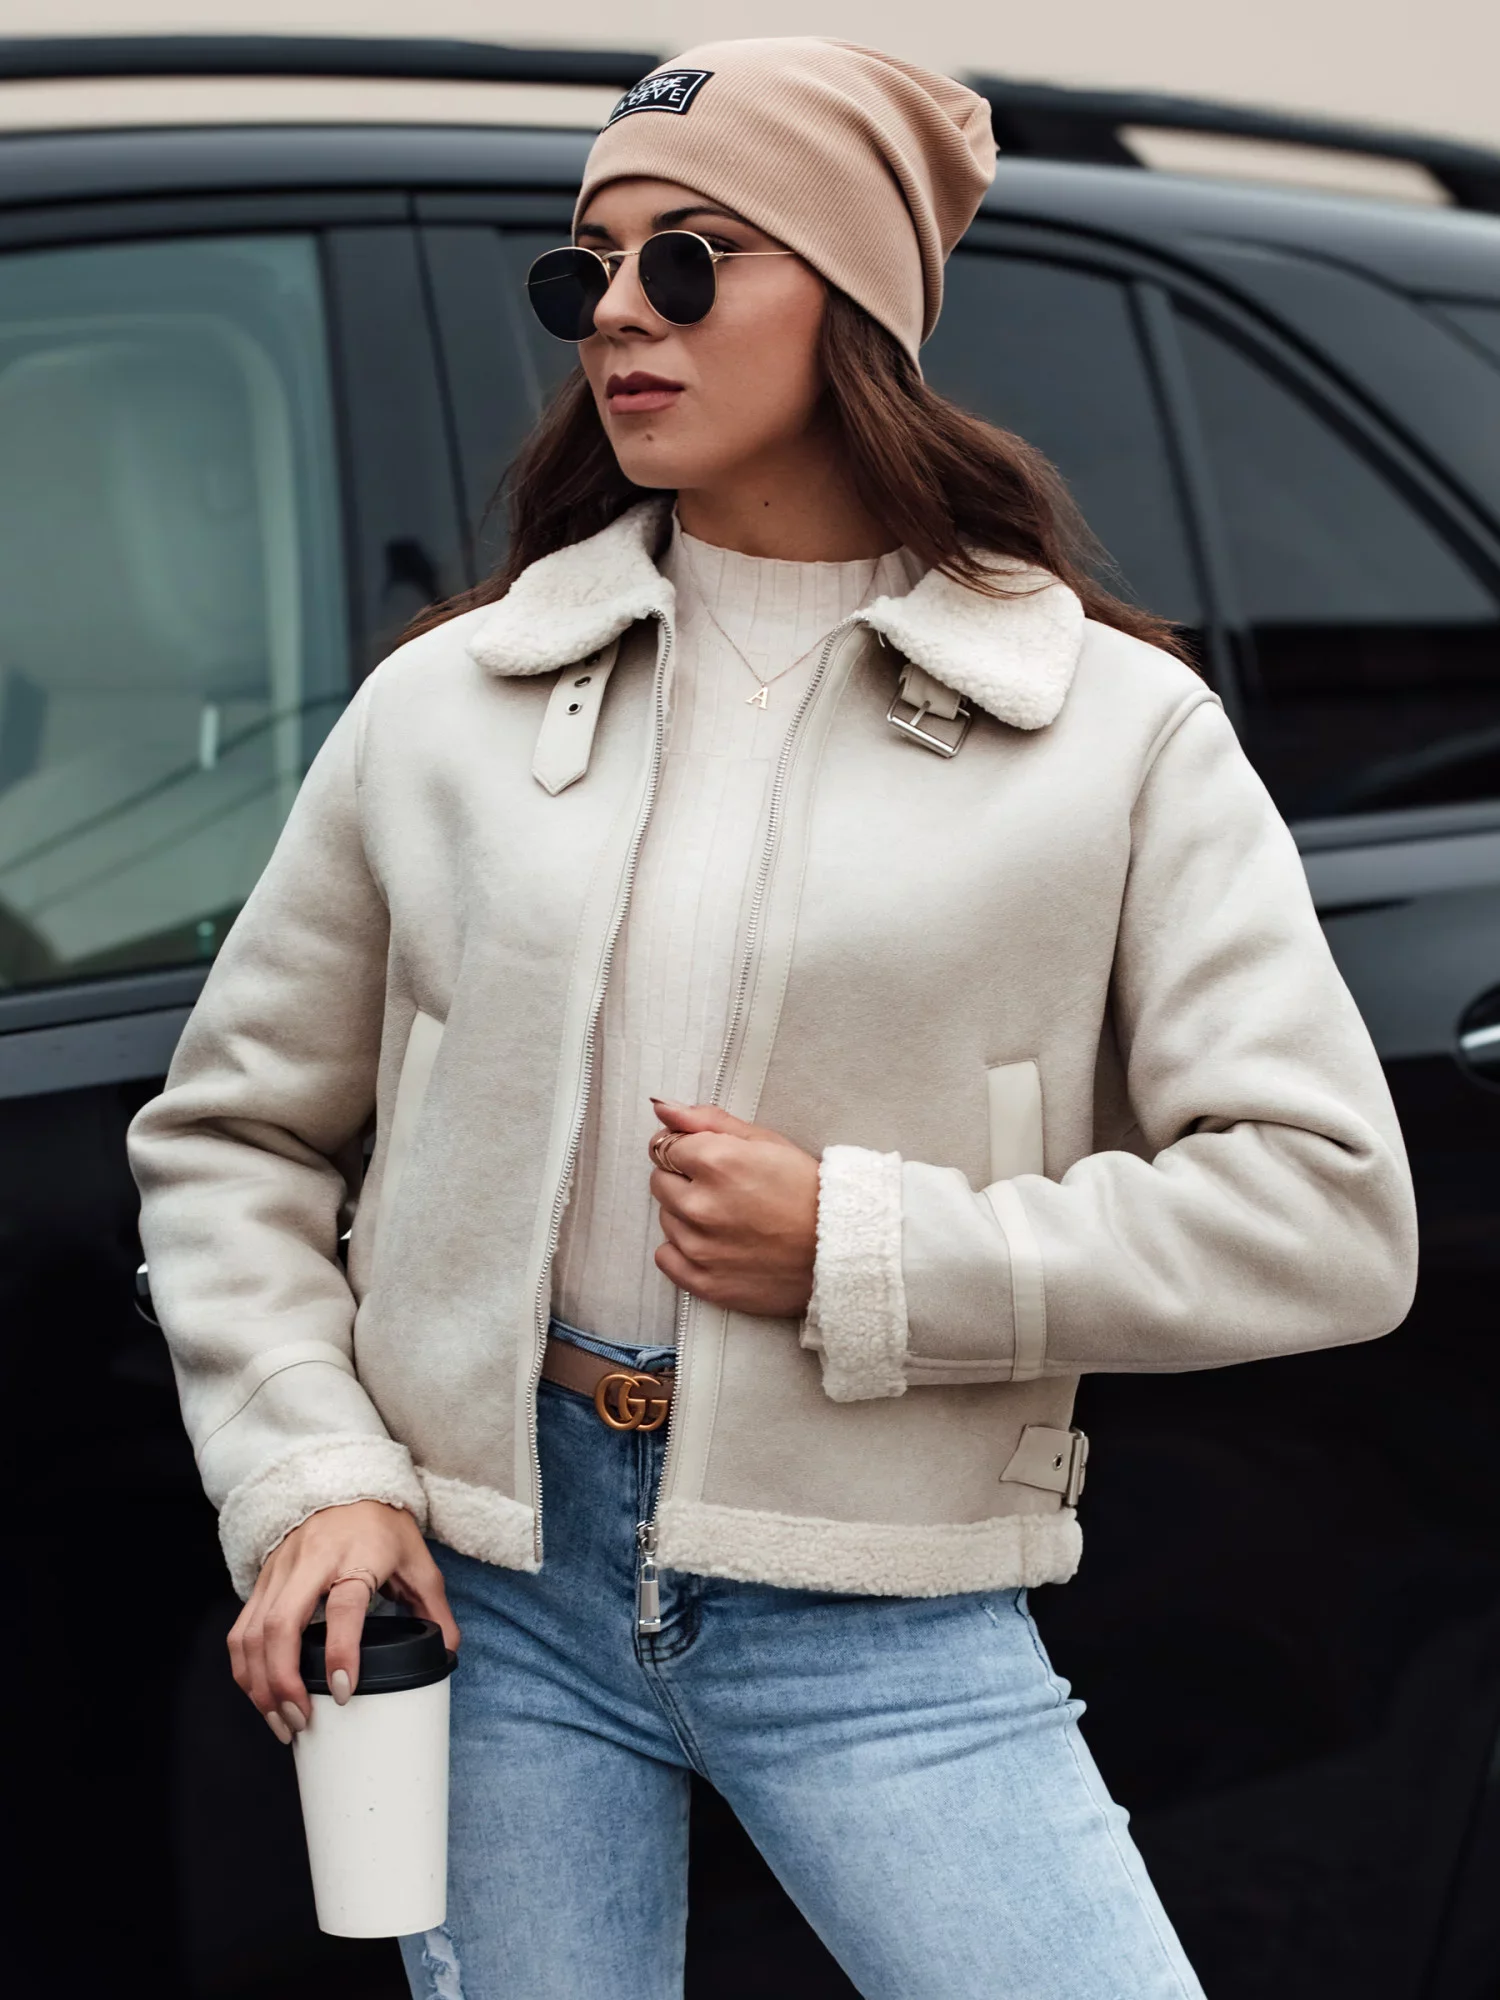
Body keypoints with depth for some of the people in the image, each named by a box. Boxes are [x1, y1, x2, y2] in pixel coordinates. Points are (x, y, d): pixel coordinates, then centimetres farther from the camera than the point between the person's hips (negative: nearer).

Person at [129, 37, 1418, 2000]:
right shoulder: (450, 701, 5)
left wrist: (862, 1253, -13)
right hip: (488, 1588, 2)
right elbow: (227, 1137, 12)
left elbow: (1330, 1213, -6)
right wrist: (310, 1476, -3)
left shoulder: (1112, 728, -1)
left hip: (888, 1630, -1)